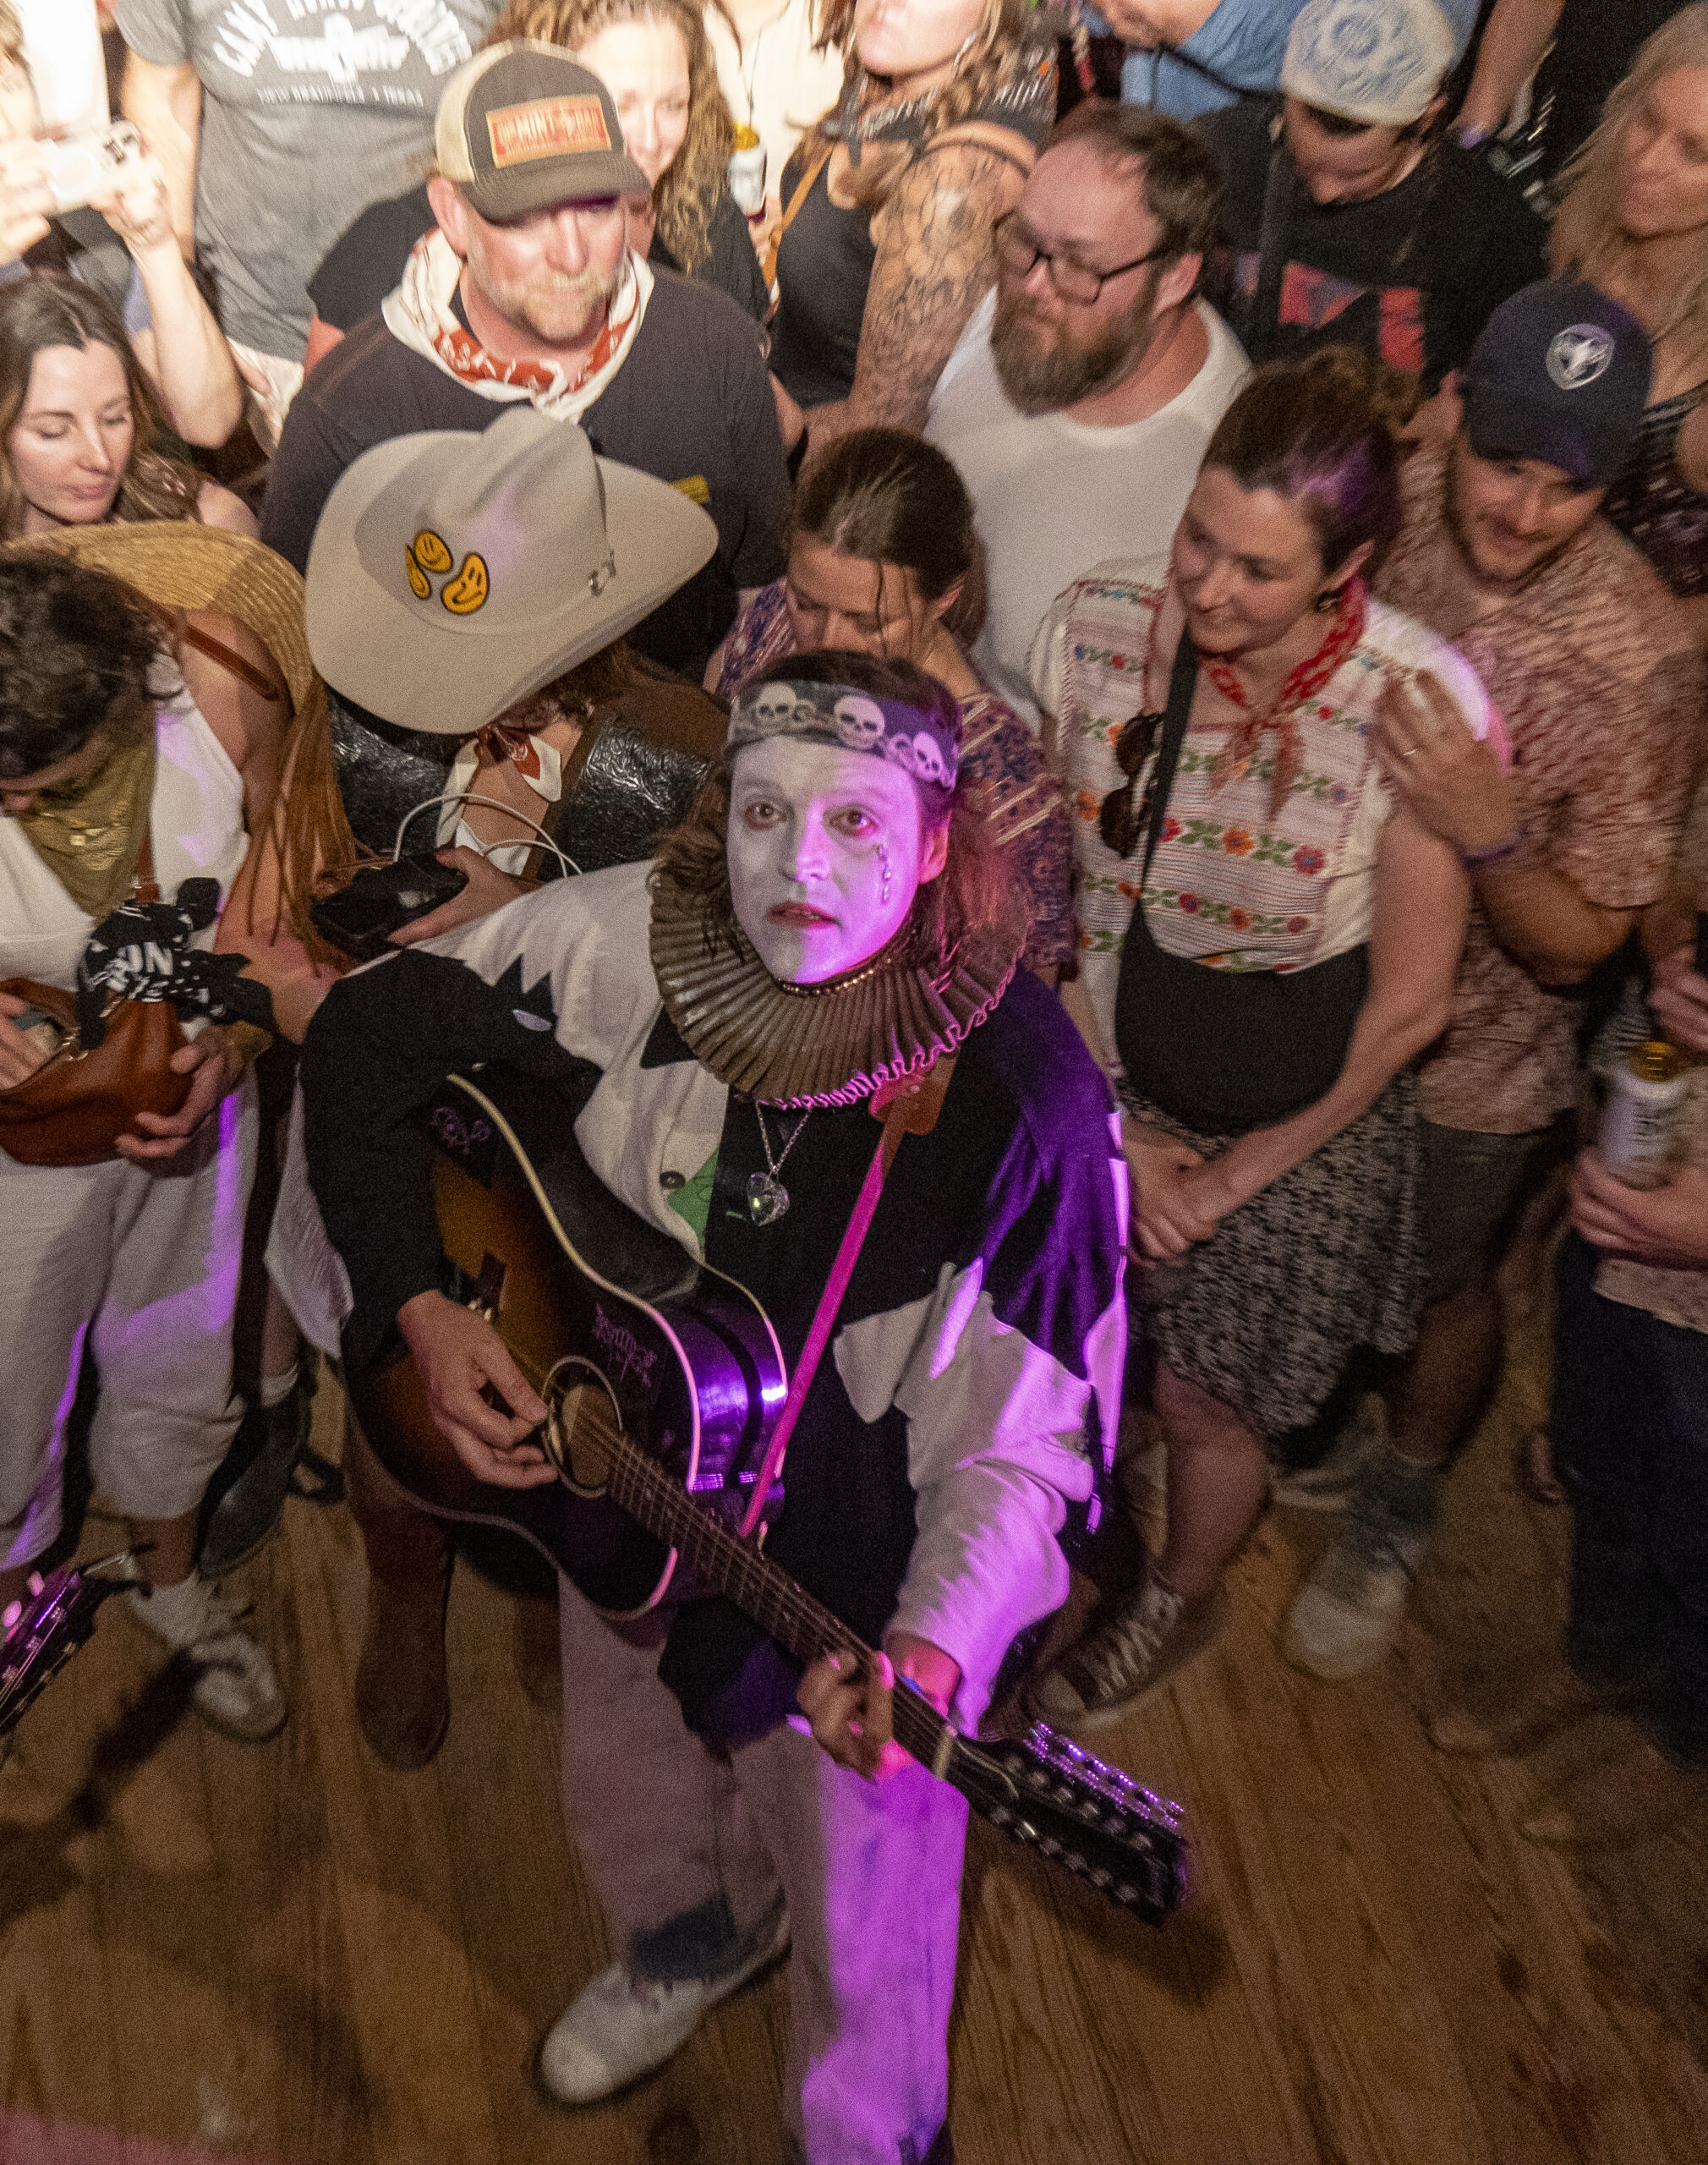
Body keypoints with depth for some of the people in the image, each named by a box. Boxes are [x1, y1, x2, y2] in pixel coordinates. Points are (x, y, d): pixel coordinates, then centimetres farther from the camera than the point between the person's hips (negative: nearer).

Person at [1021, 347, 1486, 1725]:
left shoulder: (1423, 706, -24)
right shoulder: (1099, 623, -16)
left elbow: (1408, 1005, -14)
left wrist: (1238, 1171, -6)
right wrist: (1115, 1123, -7)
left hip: (1297, 1127, -2)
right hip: (1107, 1081, 3)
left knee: (1205, 1401, 16)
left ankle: (1180, 1601, 52)